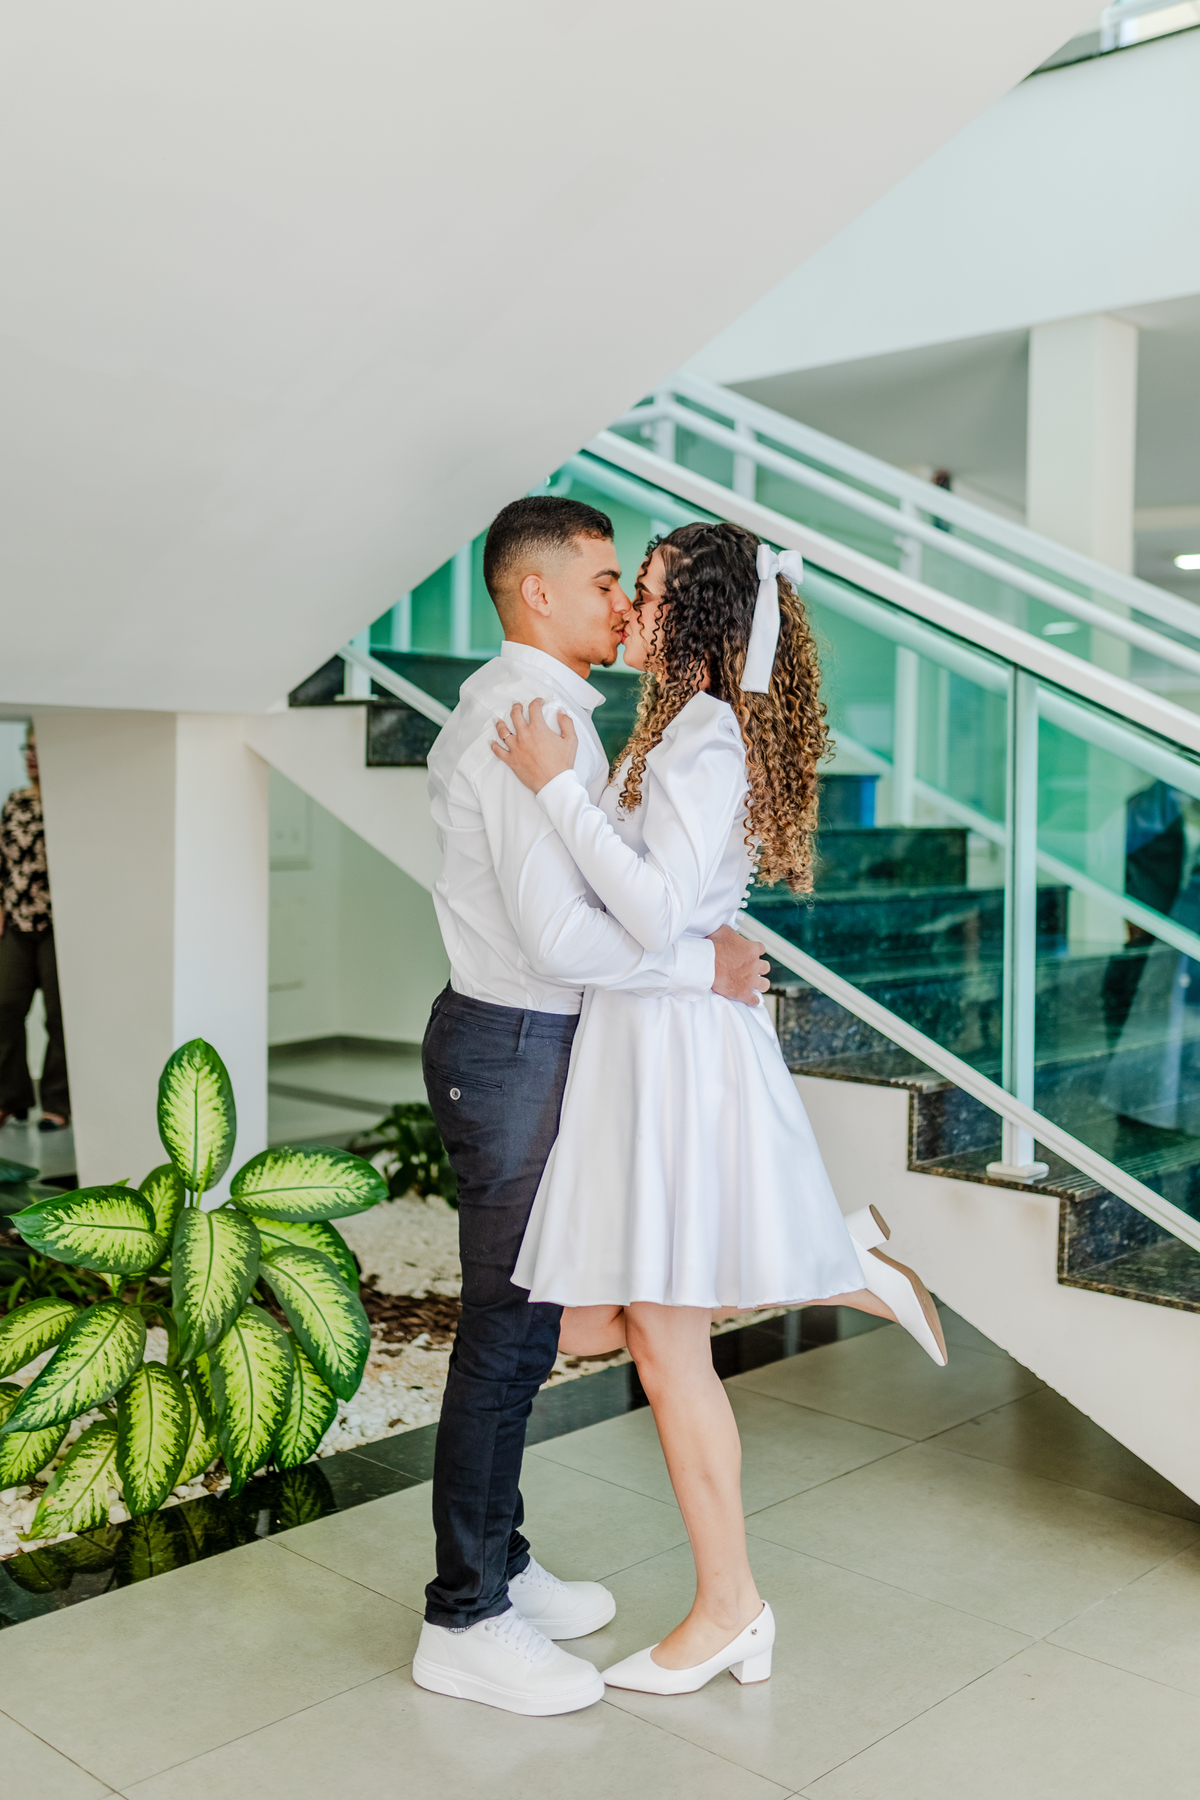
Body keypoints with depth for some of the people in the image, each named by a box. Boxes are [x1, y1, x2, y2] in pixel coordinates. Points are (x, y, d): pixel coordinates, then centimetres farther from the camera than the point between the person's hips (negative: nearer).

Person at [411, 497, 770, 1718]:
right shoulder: (536, 721, -20)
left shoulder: (495, 704, 14)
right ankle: (465, 1624, 13)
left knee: (519, 1321, 18)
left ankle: (496, 1564, 32)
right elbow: (558, 933, -27)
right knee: (505, 1331, -1)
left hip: (505, 1036, 10)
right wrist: (706, 964, -17)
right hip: (515, 1050, -10)